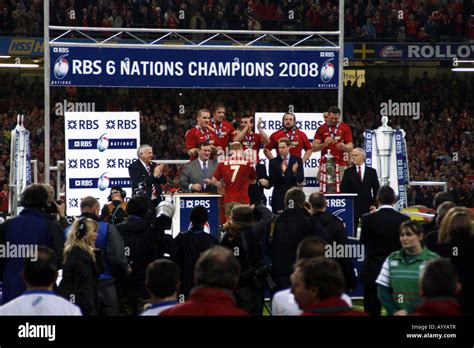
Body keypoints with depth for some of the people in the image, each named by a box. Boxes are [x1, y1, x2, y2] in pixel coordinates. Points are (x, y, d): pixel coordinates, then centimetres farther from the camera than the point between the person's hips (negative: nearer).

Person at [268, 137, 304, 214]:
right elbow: (272, 181, -4)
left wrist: (295, 172, -20)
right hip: (278, 196, 0)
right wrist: (281, 172, -21)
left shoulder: (297, 160, 4)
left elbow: (301, 180, 0)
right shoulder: (273, 162, 3)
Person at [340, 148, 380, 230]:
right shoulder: (348, 172, 6)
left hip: (367, 207, 0)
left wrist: (375, 204, -3)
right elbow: (343, 189, 2)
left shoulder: (372, 171, 8)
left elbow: (376, 189, 7)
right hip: (353, 207, 0)